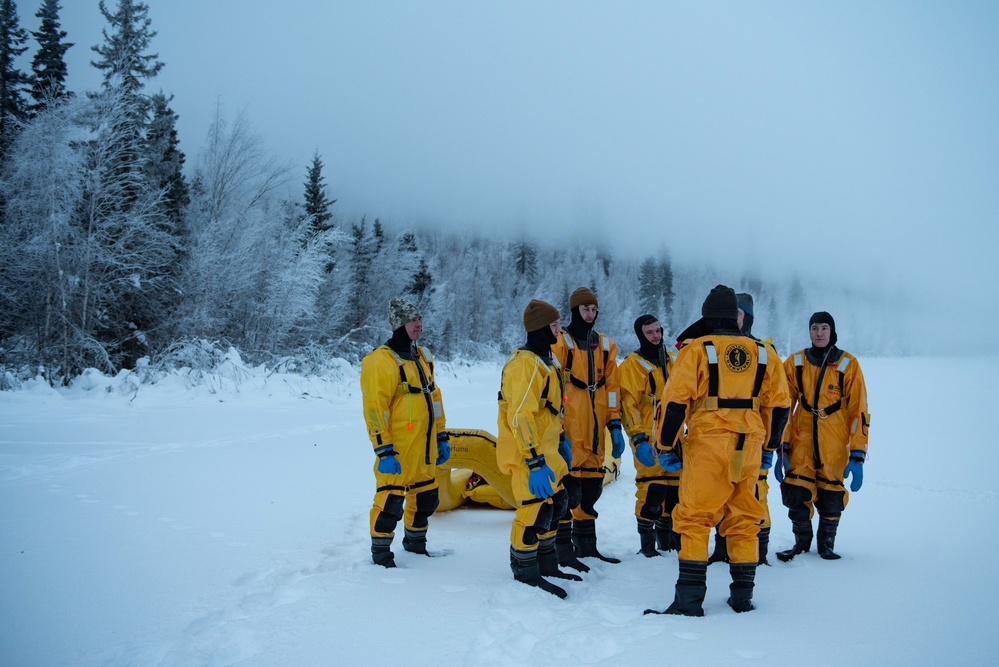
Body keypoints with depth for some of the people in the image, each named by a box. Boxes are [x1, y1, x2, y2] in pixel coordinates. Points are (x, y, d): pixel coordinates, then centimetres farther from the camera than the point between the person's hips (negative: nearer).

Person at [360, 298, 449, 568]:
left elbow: (434, 397, 19)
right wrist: (383, 451, -22)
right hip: (397, 452, -8)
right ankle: (381, 553, 12)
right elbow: (374, 408, -19)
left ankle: (415, 543, 37)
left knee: (425, 497, 18)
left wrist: (441, 437, 17)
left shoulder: (422, 356, 13)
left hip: (423, 449, 8)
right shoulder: (381, 361, -14)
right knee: (390, 501, -4)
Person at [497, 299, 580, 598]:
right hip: (528, 454, -11)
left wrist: (560, 439, 23)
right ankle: (526, 575, 7)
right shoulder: (525, 363, -19)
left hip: (546, 451, 11)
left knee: (555, 504, 17)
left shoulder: (543, 359, 14)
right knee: (535, 510, -6)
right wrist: (534, 462, -27)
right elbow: (520, 416, -25)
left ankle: (546, 565, 30)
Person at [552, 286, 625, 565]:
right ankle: (563, 549, 1)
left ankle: (586, 544, 24)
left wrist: (615, 425, 8)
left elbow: (611, 388, 14)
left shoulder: (606, 345, 15)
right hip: (568, 431, -6)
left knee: (591, 488, 12)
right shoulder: (560, 343, -3)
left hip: (594, 431, 6)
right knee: (567, 488, -7)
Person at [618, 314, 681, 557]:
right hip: (649, 440, -6)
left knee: (674, 489, 10)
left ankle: (666, 537, 24)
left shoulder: (673, 360, 15)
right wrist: (638, 439, -19)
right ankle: (647, 543, 1)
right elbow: (628, 405, -11)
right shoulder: (632, 364, -5)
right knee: (652, 490, -10)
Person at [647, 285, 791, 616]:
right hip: (749, 447, 4)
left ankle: (690, 597, -2)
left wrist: (665, 446, 0)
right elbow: (779, 405, 14)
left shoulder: (696, 349, -2)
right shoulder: (762, 353, 11)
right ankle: (742, 595, 20)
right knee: (743, 520, 14)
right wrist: (769, 447, 25)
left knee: (694, 518, 1)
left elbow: (676, 401, -8)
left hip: (707, 444, -4)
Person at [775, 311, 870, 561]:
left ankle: (826, 544, 26)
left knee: (831, 497, 3)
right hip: (801, 443, 1)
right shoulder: (795, 363, 3)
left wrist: (857, 456, -7)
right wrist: (781, 448, 1)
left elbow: (859, 412, -2)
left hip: (834, 446, -1)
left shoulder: (848, 365, -2)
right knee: (796, 494, -4)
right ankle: (802, 541, 19)